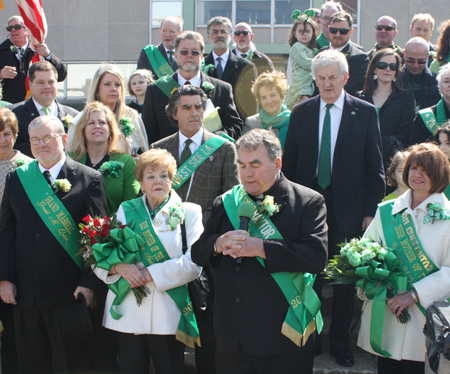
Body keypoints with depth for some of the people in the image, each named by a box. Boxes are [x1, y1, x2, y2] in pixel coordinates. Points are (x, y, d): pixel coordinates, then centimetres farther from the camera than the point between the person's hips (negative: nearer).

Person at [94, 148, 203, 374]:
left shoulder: (189, 213, 4)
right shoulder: (126, 211, 11)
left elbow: (193, 263, -8)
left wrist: (151, 273, -15)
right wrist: (120, 267, -15)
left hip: (167, 314, -2)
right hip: (128, 313, 2)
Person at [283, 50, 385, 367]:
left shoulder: (365, 112, -1)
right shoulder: (302, 112, 4)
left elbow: (375, 168, -1)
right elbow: (289, 164, 7)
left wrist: (371, 211, -5)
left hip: (347, 209, -1)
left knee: (345, 280, 9)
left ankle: (340, 342, 23)